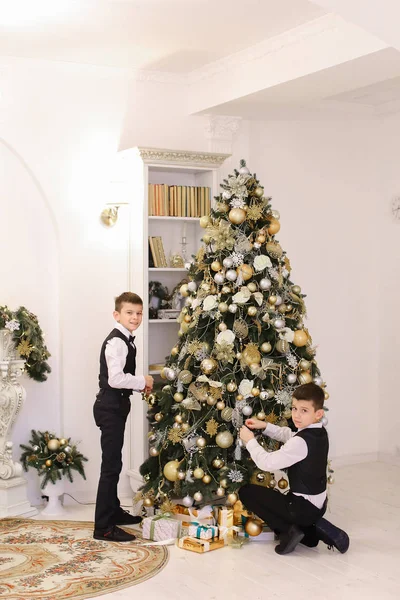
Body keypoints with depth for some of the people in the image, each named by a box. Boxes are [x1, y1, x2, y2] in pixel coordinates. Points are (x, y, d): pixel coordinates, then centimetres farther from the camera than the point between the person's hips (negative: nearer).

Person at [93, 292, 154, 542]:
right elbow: (115, 379, -29)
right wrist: (143, 382, -15)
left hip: (116, 406, 11)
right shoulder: (116, 342, -19)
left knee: (114, 462, 20)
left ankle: (113, 510, 34)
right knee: (111, 465, -9)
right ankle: (103, 527, -6)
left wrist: (141, 385, 6)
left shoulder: (126, 340, 13)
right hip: (110, 407, -11)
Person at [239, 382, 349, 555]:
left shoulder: (301, 442, -26)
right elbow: (289, 435, 20)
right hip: (318, 505, 9)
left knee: (246, 492, 0)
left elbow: (267, 462, -26)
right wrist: (265, 426, 10)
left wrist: (250, 441, -12)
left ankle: (289, 530, -4)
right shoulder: (320, 433, 3)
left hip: (303, 507, -9)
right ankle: (311, 530, 13)